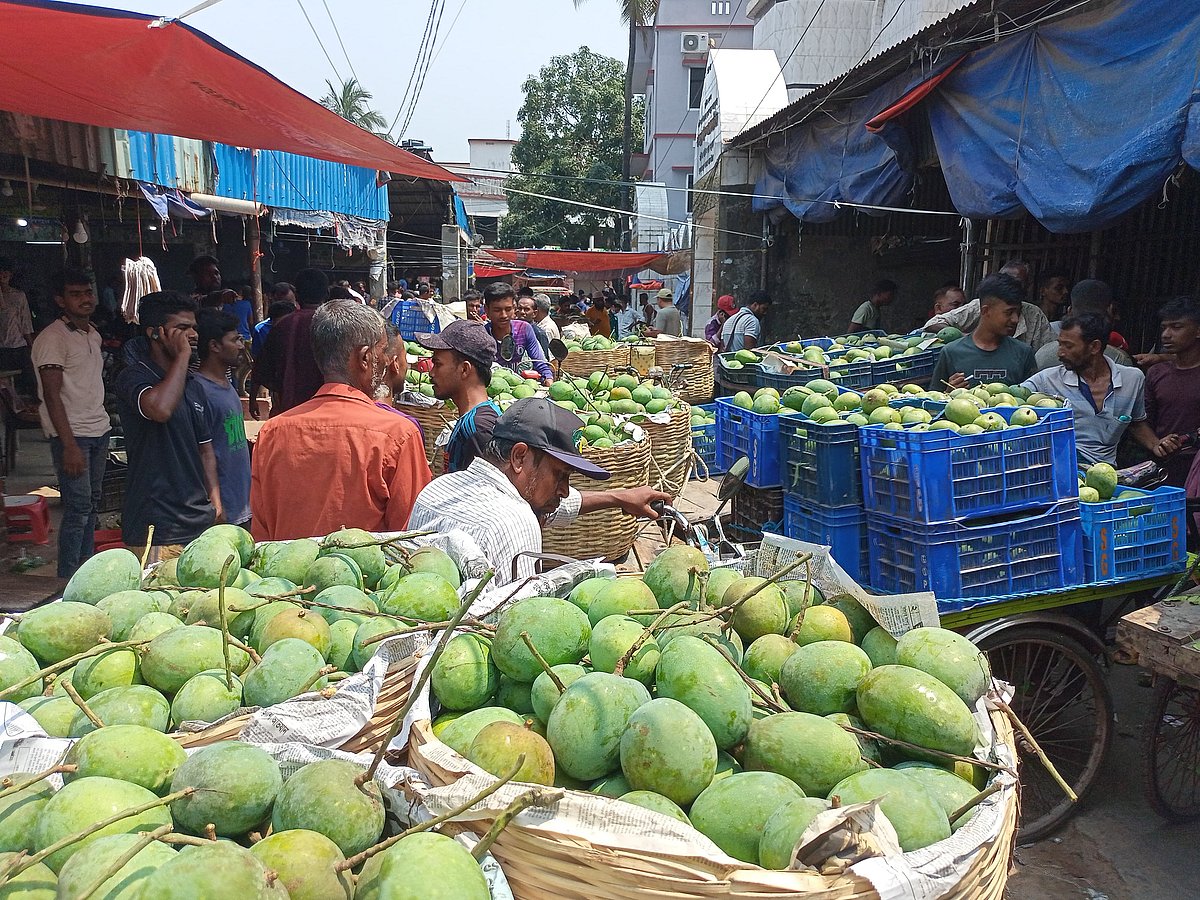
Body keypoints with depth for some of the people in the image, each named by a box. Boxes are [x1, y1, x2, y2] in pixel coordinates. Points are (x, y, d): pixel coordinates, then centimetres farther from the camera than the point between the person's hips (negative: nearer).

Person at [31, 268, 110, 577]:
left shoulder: (93, 335, 14)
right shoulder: (52, 338, -11)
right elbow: (52, 395, -16)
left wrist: (104, 425, 17)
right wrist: (69, 445, -21)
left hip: (98, 430, 8)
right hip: (71, 434, -8)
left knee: (91, 502, 12)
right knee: (78, 506, -7)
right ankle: (68, 580, 2)